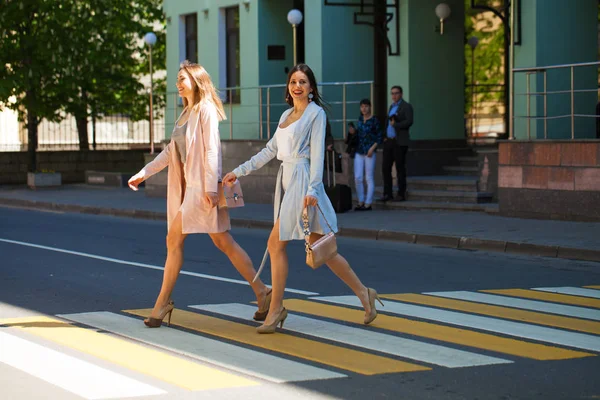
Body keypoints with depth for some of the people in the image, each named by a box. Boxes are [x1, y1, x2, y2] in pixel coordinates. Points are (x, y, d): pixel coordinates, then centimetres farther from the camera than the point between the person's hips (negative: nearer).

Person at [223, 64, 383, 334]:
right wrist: (239, 172, 20)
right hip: (287, 180, 8)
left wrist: (312, 189, -20)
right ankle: (363, 293, 12)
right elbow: (270, 151, 22)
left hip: (303, 181, -8)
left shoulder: (316, 113, -3)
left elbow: (317, 153, -11)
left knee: (276, 243, -9)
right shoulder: (286, 115, 19)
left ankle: (276, 310, -1)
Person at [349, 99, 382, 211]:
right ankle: (361, 201, 14)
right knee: (357, 178, 2)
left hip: (369, 152, -5)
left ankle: (368, 204, 3)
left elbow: (379, 137, -4)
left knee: (369, 178, -1)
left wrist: (372, 148, -15)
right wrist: (353, 132, 2)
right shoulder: (360, 119, 11)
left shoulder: (374, 120, -5)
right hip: (359, 152, 5)